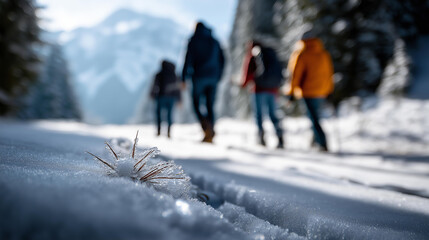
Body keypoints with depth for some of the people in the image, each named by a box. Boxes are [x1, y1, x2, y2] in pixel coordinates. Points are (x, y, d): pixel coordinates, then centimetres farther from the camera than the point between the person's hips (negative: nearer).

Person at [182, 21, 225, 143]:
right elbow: (222, 60, 13)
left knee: (197, 103, 5)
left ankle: (206, 127, -20)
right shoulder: (214, 42, 14)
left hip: (199, 77, -4)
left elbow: (188, 60, -6)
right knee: (210, 106, 8)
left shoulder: (194, 41, 1)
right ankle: (210, 135, 2)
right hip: (212, 78, 4)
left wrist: (184, 78, -4)